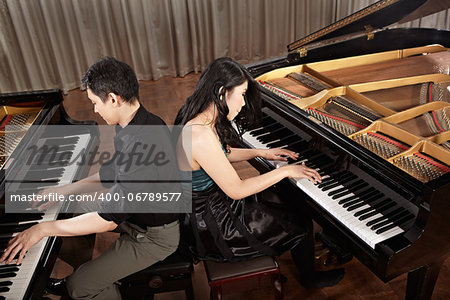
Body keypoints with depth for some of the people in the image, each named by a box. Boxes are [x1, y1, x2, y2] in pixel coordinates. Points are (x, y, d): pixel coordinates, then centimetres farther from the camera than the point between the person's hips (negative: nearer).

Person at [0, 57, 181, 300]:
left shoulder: (146, 144, -37)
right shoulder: (130, 126, -5)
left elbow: (108, 220, -33)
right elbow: (112, 175, 9)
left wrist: (44, 228, -22)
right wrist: (65, 190, 8)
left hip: (154, 236, -9)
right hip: (133, 209, 9)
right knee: (72, 213, 20)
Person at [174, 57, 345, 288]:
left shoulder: (199, 120, -4)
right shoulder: (201, 137, -34)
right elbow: (237, 190, -28)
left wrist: (263, 152, 11)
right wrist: (286, 171, -18)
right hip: (210, 227, -9)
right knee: (301, 226, 3)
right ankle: (310, 277, 34)